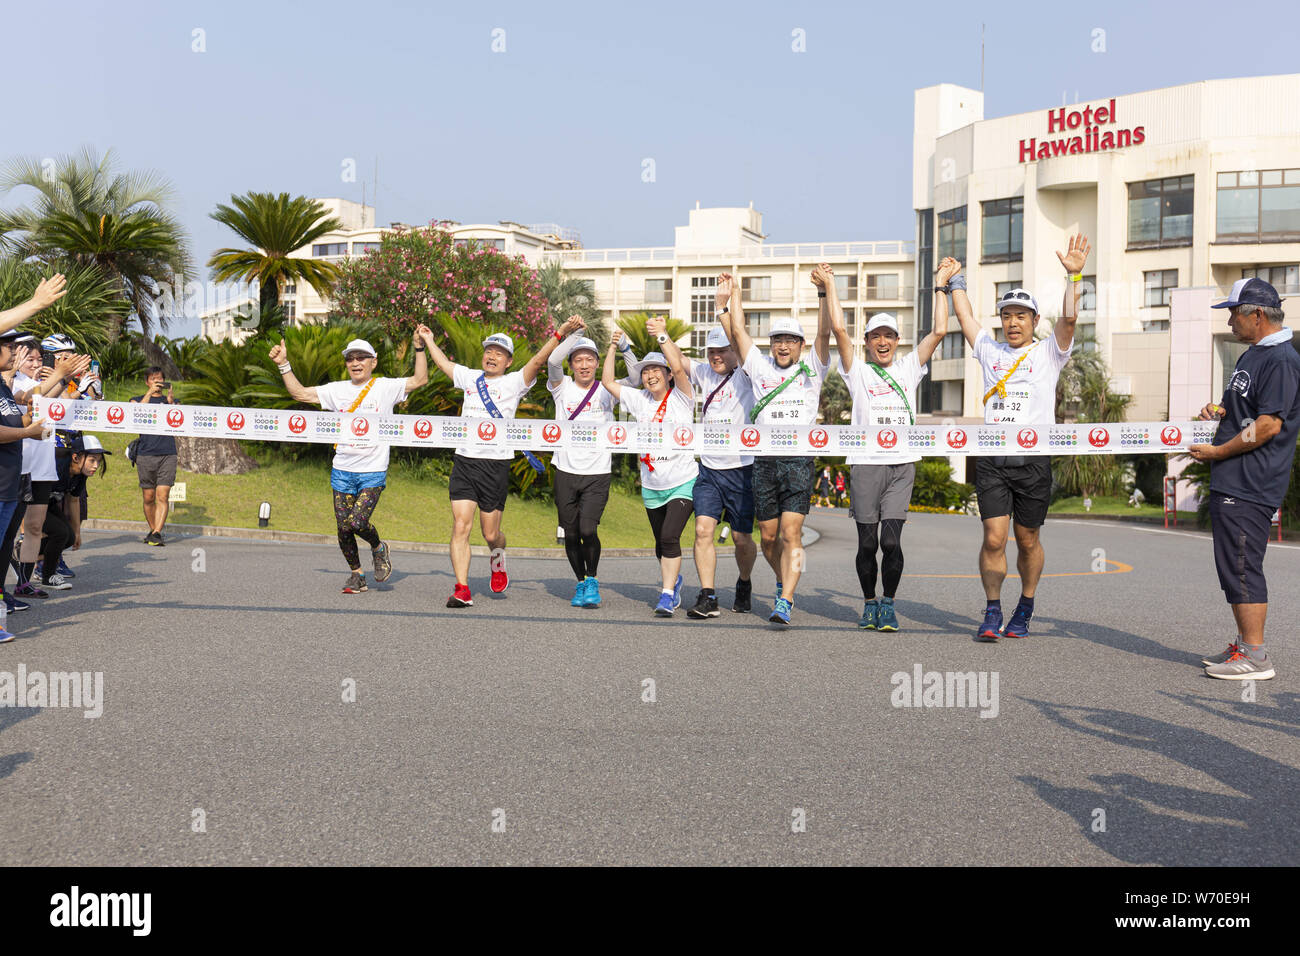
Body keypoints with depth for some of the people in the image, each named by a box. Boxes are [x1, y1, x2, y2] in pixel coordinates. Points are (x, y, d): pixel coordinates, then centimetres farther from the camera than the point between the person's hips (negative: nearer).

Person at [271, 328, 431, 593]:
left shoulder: (385, 387, -1)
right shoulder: (338, 390, 9)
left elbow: (420, 380, -10)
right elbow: (300, 393, 11)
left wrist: (420, 347, -18)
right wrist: (283, 365, 5)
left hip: (373, 471, -4)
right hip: (342, 469, 4)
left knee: (356, 522, -18)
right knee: (343, 529, 3)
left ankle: (379, 549, 14)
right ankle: (356, 575, 21)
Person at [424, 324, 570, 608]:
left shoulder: (513, 383, 3)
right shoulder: (469, 377, 14)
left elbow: (537, 361, -11)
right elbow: (442, 362, 31)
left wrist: (559, 334, -22)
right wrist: (428, 339, 40)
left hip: (496, 465, -3)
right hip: (464, 462, 3)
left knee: (490, 534, 3)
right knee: (460, 526, -9)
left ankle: (498, 558, 39)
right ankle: (462, 590, -9)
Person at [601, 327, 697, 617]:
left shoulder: (680, 397, -5)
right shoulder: (640, 400, 8)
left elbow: (678, 367, -22)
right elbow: (608, 381, 10)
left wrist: (663, 336, -19)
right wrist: (613, 347, 7)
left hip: (682, 481, -5)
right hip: (651, 486, 5)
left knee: (669, 536, -19)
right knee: (661, 543, 14)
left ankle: (666, 596, -16)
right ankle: (674, 581, 39)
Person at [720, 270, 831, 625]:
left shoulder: (811, 369, 11)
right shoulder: (760, 367, 15)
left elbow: (824, 333, 0)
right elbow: (737, 331, 14)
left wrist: (824, 292, -4)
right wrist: (734, 296, 21)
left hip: (799, 462, -3)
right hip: (764, 462, 3)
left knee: (791, 535, -12)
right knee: (769, 537, 9)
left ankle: (785, 602, -15)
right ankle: (784, 581, 35)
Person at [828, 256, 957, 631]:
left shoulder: (909, 368, 15)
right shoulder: (858, 371, 9)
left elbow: (939, 331, 7)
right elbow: (839, 329, -3)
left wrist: (941, 283, 11)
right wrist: (829, 285, 3)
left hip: (902, 464, 1)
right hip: (866, 463, -1)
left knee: (891, 540, -9)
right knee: (867, 543, 3)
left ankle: (889, 604, 5)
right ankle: (869, 603, 19)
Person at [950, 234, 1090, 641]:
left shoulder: (1048, 352, 7)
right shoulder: (990, 351, 16)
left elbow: (1069, 319, -7)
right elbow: (965, 316, 23)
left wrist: (1074, 276, -13)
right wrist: (956, 281, 27)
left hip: (1033, 461, -1)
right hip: (992, 460, 2)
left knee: (1027, 541, 7)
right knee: (993, 538, -7)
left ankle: (1024, 611, 21)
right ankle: (992, 614, -1)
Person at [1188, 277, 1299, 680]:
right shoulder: (1252, 356, 18)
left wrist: (1217, 452, -14)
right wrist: (1219, 411, 9)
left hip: (1250, 487, -11)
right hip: (1231, 482, 11)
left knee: (1242, 568, -9)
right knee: (1235, 568, 15)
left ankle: (1255, 657, -5)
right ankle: (1245, 644, 23)